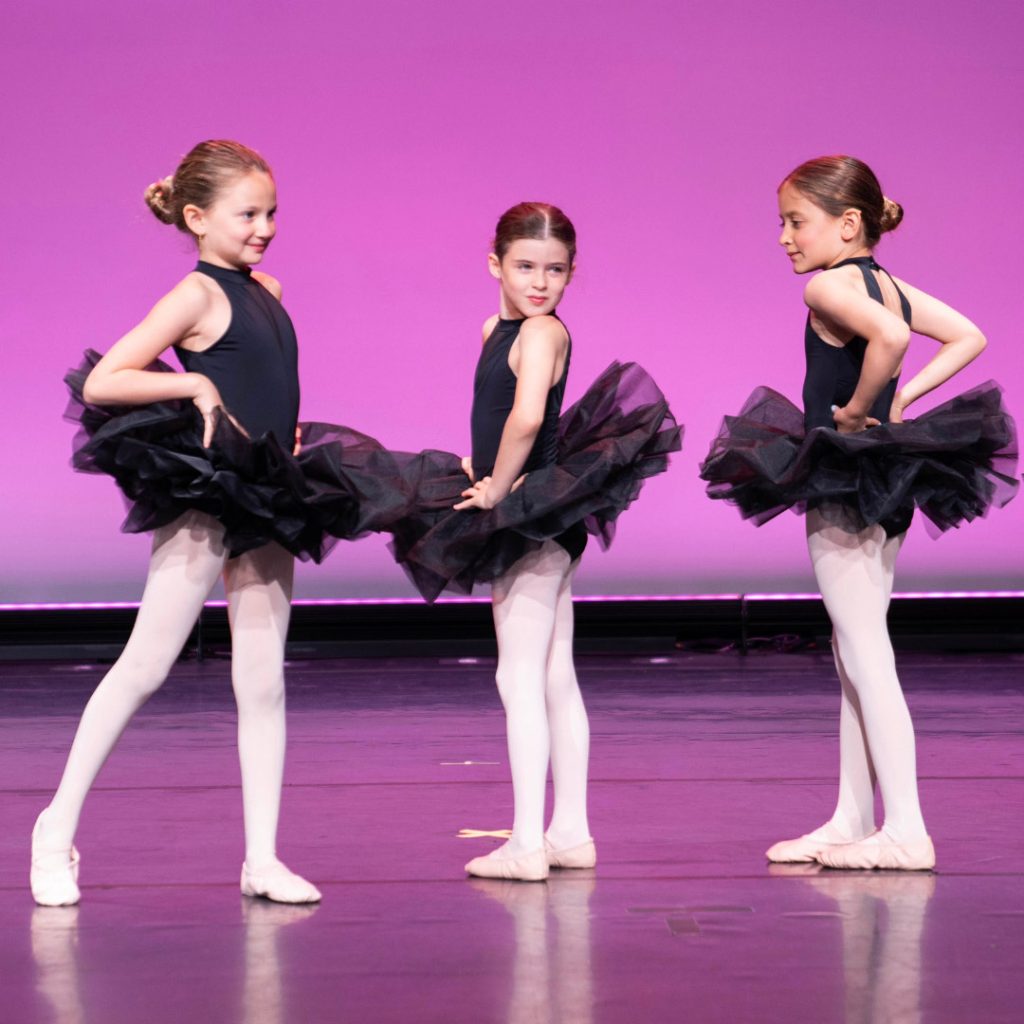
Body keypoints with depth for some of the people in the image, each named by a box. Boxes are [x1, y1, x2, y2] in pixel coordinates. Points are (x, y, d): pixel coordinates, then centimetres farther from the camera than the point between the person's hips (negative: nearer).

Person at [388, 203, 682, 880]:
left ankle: (527, 844, -5)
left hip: (533, 518, -9)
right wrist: (486, 469, 10)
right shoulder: (496, 327, 12)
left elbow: (527, 418, -32)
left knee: (520, 679, -7)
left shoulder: (543, 330, -16)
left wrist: (499, 489, -22)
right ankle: (571, 833, 20)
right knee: (556, 680, 12)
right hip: (535, 526, 9)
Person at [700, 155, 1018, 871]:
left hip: (845, 488, -9)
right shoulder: (890, 285, 10)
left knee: (866, 657, -6)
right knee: (857, 656, 15)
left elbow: (889, 335, -34)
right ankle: (852, 819, 21)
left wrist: (856, 410, -21)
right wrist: (902, 397, 8)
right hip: (886, 489, 10)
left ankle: (906, 830, -4)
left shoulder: (828, 286, -15)